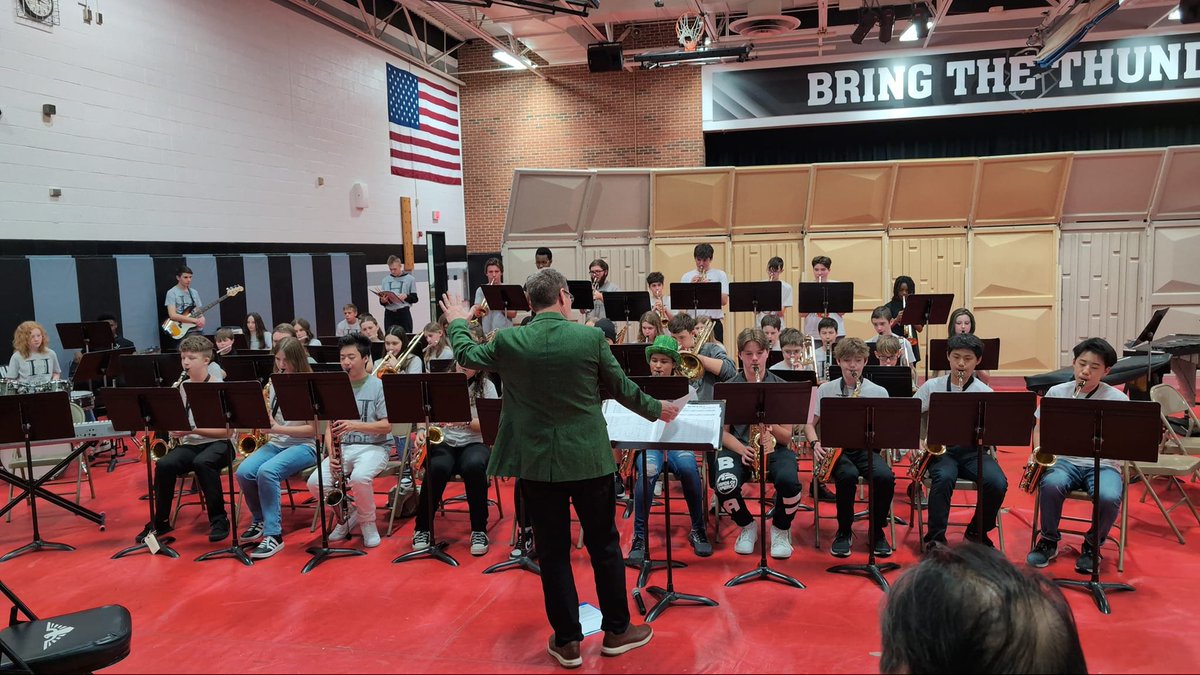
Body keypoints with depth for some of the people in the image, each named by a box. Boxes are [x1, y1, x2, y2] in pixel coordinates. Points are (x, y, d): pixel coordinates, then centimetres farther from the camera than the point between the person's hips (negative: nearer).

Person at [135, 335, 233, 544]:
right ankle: (161, 520, -6)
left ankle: (219, 519, -20)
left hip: (217, 443, -5)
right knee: (164, 464, -25)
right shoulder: (183, 387, 9)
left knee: (202, 463, -36)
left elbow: (226, 431, -11)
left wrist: (192, 430, -22)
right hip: (190, 444, 5)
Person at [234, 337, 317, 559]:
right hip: (276, 443, 6)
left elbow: (314, 428, -13)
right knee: (243, 472, -21)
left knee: (266, 472, -32)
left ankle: (274, 535, -23)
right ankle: (260, 521, 5)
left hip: (304, 446, -6)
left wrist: (277, 428, -21)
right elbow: (269, 423, 15)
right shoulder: (274, 384, 10)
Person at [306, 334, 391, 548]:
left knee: (359, 477, -35)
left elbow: (387, 426, -11)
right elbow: (331, 426, 8)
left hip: (373, 447, -5)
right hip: (343, 448, 5)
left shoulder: (378, 386, -4)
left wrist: (355, 425, -25)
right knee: (315, 482, -19)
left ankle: (367, 522, -6)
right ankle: (348, 514, 8)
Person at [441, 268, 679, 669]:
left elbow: (468, 356, 13)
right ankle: (617, 631, 27)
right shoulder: (590, 337, -10)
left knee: (553, 552, 11)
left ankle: (567, 642, 20)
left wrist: (457, 323, 33)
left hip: (536, 463, 1)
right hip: (588, 459, 0)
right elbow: (622, 389, 1)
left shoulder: (509, 342, -7)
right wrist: (656, 410, 20)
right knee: (604, 544, 15)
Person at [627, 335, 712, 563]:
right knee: (648, 470, -36)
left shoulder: (686, 390, 9)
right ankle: (639, 536, -25)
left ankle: (698, 530, -15)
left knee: (688, 468, -35)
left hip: (677, 442, 1)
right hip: (647, 442, 0)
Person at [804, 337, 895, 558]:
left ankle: (877, 531, -6)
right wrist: (816, 444, -9)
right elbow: (809, 424, 12)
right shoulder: (825, 389, 10)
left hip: (865, 448, 1)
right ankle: (844, 531, -11)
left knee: (885, 476, -31)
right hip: (835, 447, -1)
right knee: (848, 475, -35)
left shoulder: (879, 392, 9)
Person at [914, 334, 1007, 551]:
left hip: (972, 450, 1)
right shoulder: (932, 386, 6)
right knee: (944, 477, -34)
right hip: (940, 449, -1)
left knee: (998, 483, -26)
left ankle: (977, 532, 1)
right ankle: (935, 538, -21)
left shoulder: (985, 392, 5)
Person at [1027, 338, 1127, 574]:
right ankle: (1049, 541, -7)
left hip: (1103, 464, -1)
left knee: (1109, 498, -33)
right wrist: (1038, 452, -3)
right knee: (1051, 484, -33)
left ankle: (1092, 545, -1)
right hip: (1065, 460, 1)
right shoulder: (1056, 392, 5)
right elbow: (1040, 427, 15)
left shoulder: (1118, 399, -1)